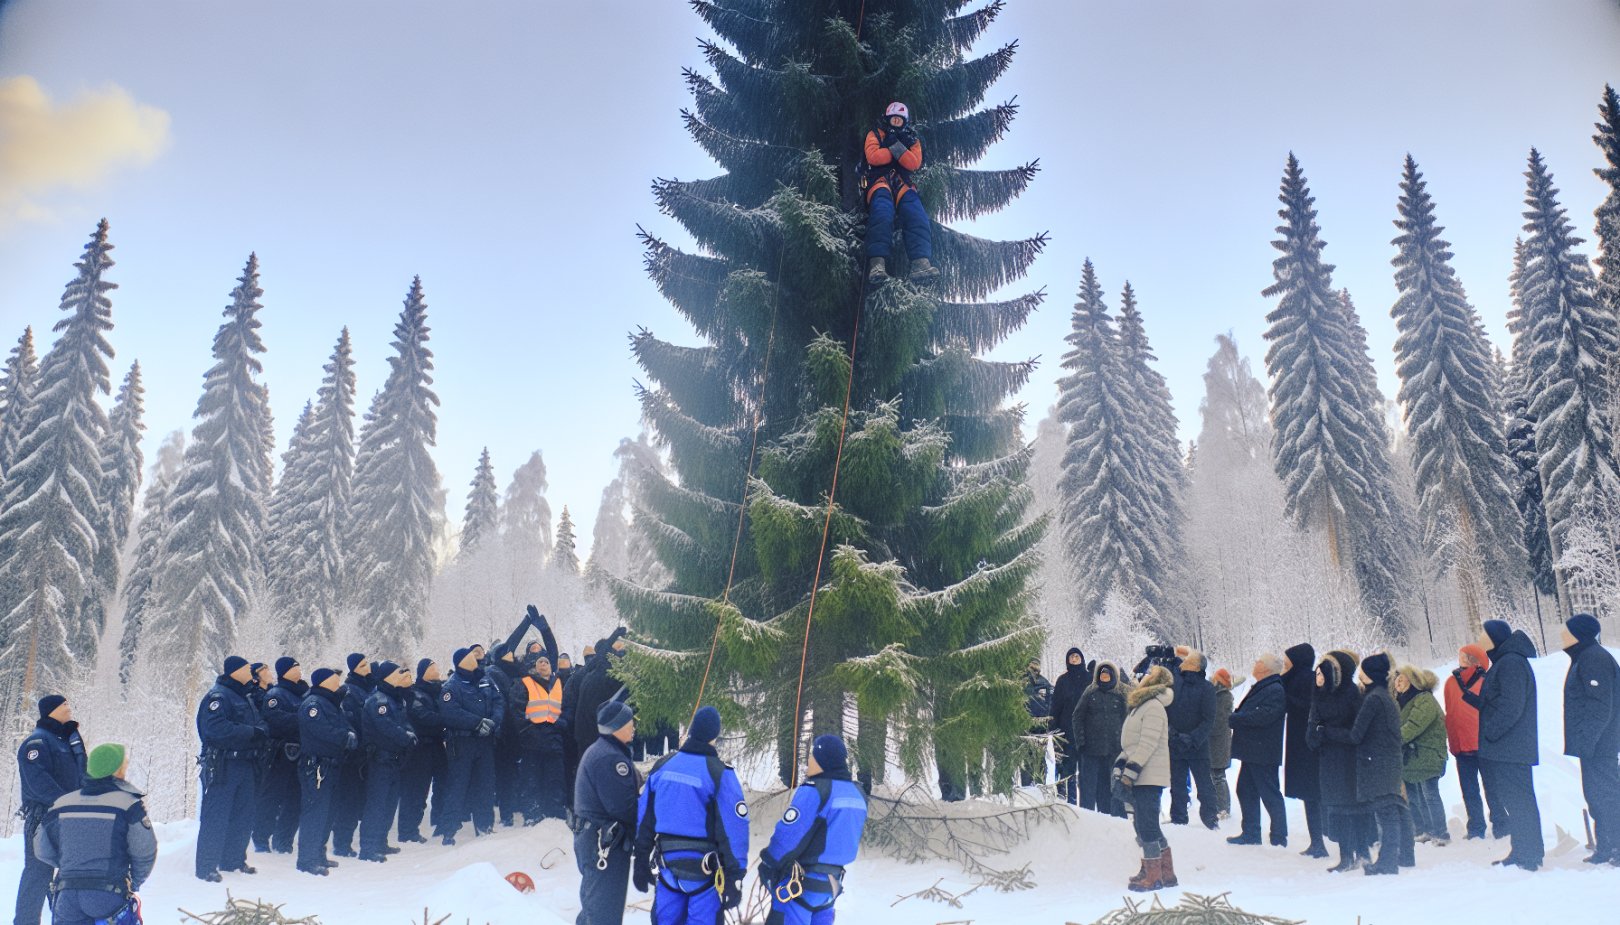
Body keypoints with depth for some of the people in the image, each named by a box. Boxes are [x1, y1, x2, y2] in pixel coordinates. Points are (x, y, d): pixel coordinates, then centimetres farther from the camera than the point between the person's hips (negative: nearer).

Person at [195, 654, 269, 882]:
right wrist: (252, 733, -21)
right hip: (222, 767, -9)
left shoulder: (244, 698, 19)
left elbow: (260, 725, 20)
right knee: (216, 818, -4)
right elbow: (216, 729, -24)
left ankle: (233, 859, 26)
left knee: (244, 816, 14)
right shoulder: (218, 696, -11)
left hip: (245, 766, 9)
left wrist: (262, 732, -3)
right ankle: (206, 867, 3)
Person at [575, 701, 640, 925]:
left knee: (595, 905, 22)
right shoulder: (609, 758, -21)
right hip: (604, 844, -11)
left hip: (597, 840, 11)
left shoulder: (600, 751, 14)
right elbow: (624, 807, -23)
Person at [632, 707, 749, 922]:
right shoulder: (719, 774, -14)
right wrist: (734, 877, -9)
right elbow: (732, 830, -15)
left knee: (666, 921, 16)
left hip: (667, 863, 5)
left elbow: (645, 820, 7)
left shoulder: (663, 766, 1)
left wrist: (641, 863, 15)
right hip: (705, 868, -5)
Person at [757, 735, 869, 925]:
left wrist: (767, 863, -4)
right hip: (832, 882, 8)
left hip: (801, 881, -8)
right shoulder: (857, 794, 7)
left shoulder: (813, 791, -18)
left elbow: (788, 834, -15)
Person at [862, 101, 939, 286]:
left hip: (903, 183, 3)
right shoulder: (875, 134, 17)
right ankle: (877, 263, -50)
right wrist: (895, 149, 2)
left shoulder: (912, 140, 23)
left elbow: (914, 163, 3)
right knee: (882, 211, -34)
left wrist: (896, 146, -7)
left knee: (916, 213, -27)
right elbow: (873, 157, -3)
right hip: (879, 180, -3)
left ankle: (921, 263, -44)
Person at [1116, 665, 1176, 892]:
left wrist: (1130, 772, -21)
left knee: (1146, 826, -5)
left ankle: (1153, 877, 2)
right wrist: (1120, 767, 14)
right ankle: (1166, 873, 22)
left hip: (1148, 777, -10)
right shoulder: (1141, 706, 17)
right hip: (1139, 777, 10)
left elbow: (1148, 744, -20)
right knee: (1144, 825, 14)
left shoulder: (1154, 706, -13)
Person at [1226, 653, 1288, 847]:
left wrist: (1235, 718, -20)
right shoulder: (1260, 687, 17)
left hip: (1263, 754, -10)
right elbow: (1248, 713, 24)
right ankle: (1251, 833, 24)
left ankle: (1279, 837, 7)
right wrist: (1236, 718, 4)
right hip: (1251, 752, 10)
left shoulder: (1276, 690, -16)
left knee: (1270, 795, -2)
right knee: (1246, 790, 14)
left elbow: (1264, 716, -27)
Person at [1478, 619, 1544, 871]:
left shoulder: (1511, 663, -15)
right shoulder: (1503, 662, 17)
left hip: (1509, 748, -10)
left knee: (1517, 800, -6)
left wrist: (1489, 732, -19)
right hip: (1507, 748, 10)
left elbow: (1511, 706, -22)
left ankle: (1527, 856, -1)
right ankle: (1524, 852, 21)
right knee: (1517, 800, 14)